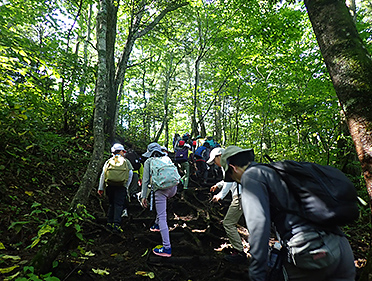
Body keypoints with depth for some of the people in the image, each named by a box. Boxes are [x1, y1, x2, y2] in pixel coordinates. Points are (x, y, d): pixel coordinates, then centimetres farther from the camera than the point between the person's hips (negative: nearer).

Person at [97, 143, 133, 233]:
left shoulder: (108, 161, 13)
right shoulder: (126, 161, 9)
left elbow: (103, 175, 7)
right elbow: (130, 174, 1)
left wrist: (101, 188, 8)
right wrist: (126, 186, 4)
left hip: (110, 186, 3)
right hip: (121, 186, -3)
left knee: (111, 204, 16)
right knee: (118, 205, -1)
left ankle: (110, 223, 16)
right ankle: (116, 224, -10)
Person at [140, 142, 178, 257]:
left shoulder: (148, 162, 12)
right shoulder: (167, 158, 23)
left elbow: (146, 180, 7)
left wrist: (144, 196, 9)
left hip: (161, 189, -6)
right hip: (173, 187, 6)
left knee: (162, 217, -3)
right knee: (160, 204, 37)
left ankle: (167, 248, -5)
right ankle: (157, 224, 44)